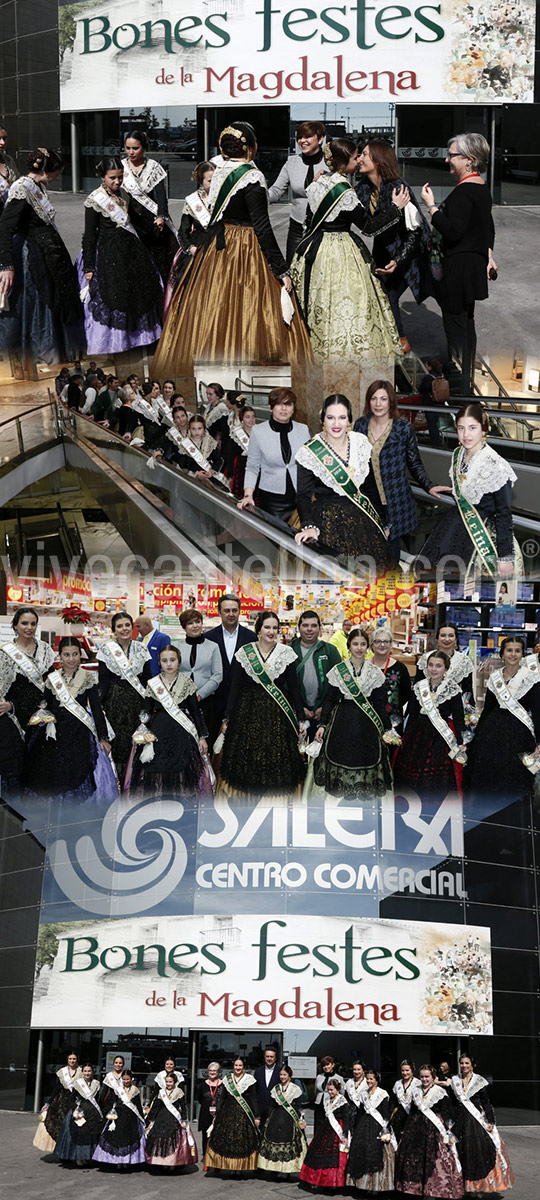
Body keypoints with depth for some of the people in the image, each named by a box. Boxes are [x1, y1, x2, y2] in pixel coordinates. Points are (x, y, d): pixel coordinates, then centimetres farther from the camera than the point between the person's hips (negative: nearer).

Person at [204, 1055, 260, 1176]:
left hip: (244, 1115, -2)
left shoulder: (250, 1080, 3)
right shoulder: (227, 1079, 9)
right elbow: (221, 1097, 10)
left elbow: (254, 1099, 2)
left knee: (242, 1142, -4)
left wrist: (256, 1116, -2)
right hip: (228, 1114, 2)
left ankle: (240, 1168, 0)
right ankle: (225, 1169, 0)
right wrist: (217, 1115, 7)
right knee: (225, 1141, -3)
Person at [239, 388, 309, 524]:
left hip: (300, 496, 2)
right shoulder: (258, 431, 0)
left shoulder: (303, 430, 5)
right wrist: (248, 495, -8)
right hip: (272, 498, -2)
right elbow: (252, 467, 3)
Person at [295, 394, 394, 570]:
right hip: (329, 521, -4)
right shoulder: (309, 453, -9)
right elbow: (303, 496, -10)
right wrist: (310, 527, -27)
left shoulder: (361, 443, 4)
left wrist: (376, 519, 15)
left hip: (363, 517, 4)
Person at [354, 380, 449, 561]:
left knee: (390, 550, 1)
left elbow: (414, 464, 0)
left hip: (394, 501, -2)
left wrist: (429, 486, -13)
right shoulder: (360, 425, 3)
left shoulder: (404, 428, -5)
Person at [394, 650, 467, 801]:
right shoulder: (419, 687, 9)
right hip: (418, 735, 4)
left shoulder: (453, 690, -3)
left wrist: (460, 744, -11)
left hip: (442, 738, -4)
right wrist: (405, 737, 12)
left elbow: (459, 718, -4)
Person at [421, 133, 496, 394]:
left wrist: (431, 206, -19)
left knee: (455, 326, -4)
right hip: (474, 265, 10)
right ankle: (467, 380, 26)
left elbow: (453, 231, -26)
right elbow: (489, 227, 20)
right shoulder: (482, 188, 11)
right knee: (466, 323, 17)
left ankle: (460, 387, 0)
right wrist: (488, 254, 21)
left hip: (457, 270, -10)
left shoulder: (464, 192, -21)